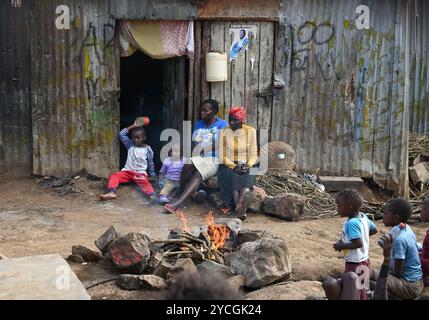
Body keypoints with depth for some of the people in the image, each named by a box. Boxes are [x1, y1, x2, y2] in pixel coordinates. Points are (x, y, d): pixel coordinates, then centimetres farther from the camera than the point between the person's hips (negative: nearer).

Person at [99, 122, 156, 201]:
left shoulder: (147, 149, 1)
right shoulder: (130, 145, 8)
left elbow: (150, 163, 11)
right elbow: (121, 134, 3)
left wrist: (153, 175, 12)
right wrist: (132, 126, 4)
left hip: (140, 173, -4)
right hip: (127, 171, 4)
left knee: (144, 182, -36)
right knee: (114, 176, -23)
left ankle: (153, 196, -59)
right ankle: (111, 192, -46)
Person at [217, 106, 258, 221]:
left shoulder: (250, 131, 3)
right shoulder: (224, 132, 2)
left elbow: (254, 155, 3)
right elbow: (222, 155, -1)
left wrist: (248, 165, -18)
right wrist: (234, 166, -17)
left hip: (246, 166, 1)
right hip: (228, 166, 0)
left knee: (248, 175, -33)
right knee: (233, 176, -33)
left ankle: (238, 206, -46)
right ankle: (241, 207, -41)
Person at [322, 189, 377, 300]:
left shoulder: (351, 223, -27)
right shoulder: (363, 217, -1)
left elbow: (358, 244, -31)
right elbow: (374, 230, 13)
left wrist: (341, 246, -21)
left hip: (355, 263, -9)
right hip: (364, 260, 9)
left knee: (353, 292, 2)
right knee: (360, 289, 22)